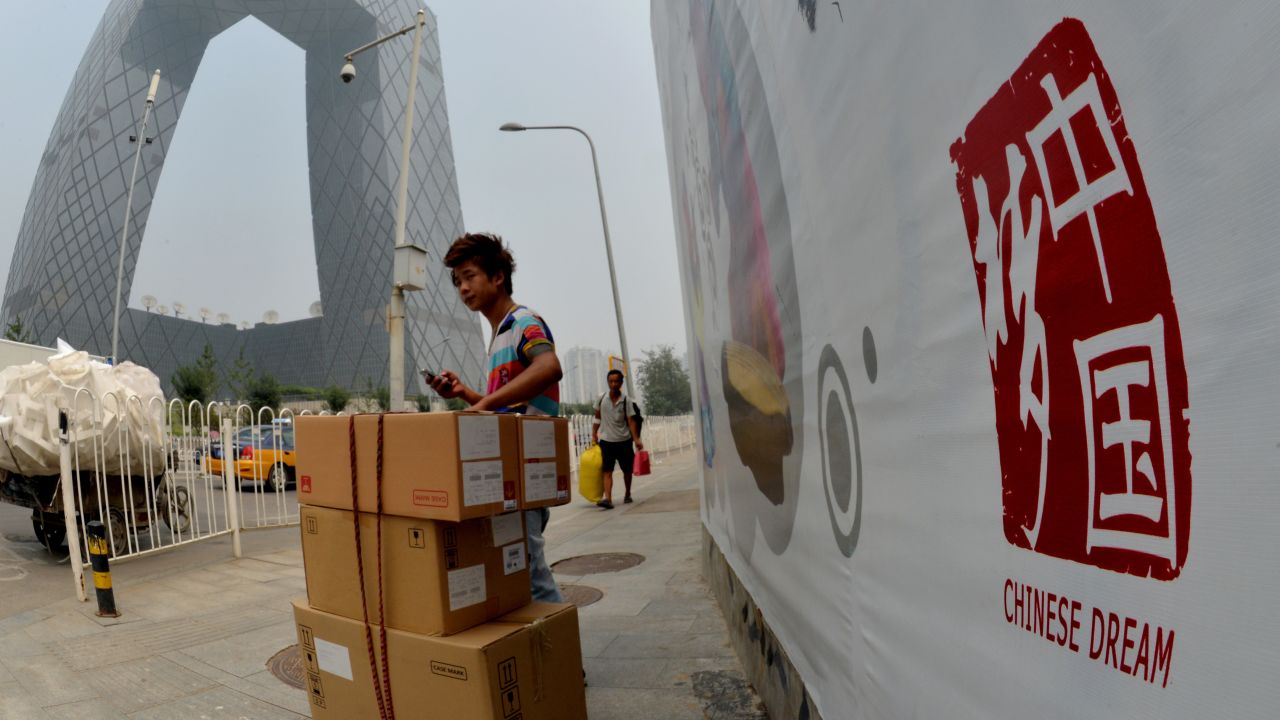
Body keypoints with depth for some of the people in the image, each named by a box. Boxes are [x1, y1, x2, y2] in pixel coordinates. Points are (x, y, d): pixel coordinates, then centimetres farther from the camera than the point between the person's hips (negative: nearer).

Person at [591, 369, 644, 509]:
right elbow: (598, 418, 11)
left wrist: (637, 439, -19)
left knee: (627, 470, 12)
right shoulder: (601, 399, -2)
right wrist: (594, 435, 8)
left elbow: (631, 421, -10)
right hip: (606, 441, 0)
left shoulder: (626, 401, -6)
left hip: (624, 441, 0)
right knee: (607, 470, -11)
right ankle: (608, 499, -20)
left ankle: (627, 494, 33)